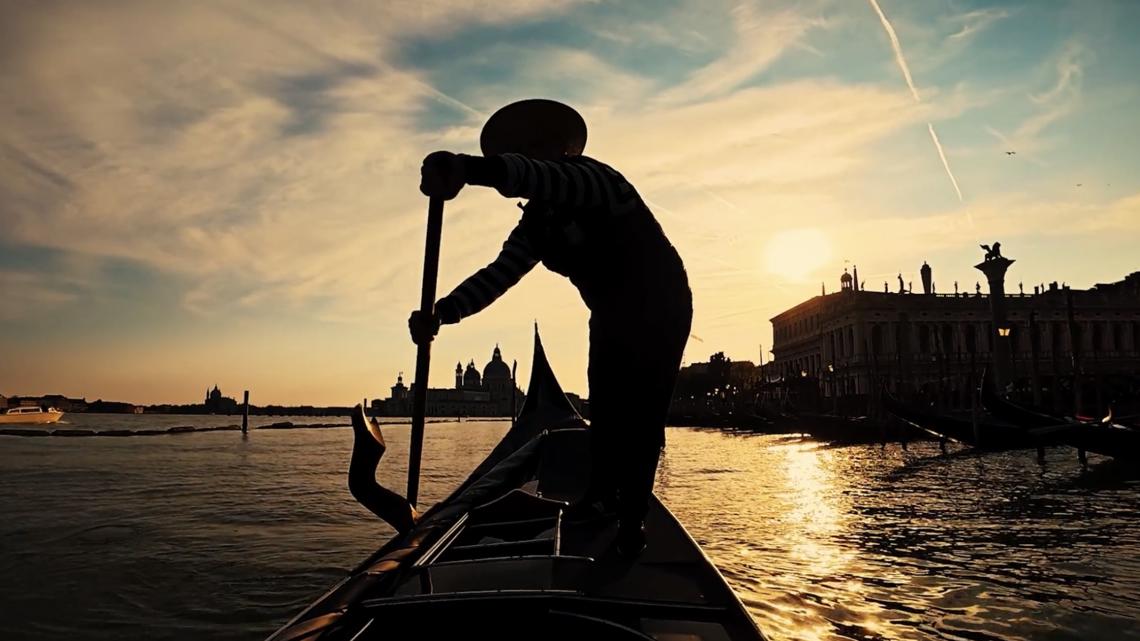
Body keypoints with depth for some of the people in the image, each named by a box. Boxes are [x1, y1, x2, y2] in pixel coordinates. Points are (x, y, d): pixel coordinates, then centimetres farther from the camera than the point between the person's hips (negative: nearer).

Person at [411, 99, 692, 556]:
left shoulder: (592, 177, -24)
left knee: (642, 412, -10)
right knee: (604, 406, 8)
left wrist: (468, 168, -65)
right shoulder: (535, 225, 0)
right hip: (612, 315, 7)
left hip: (660, 308, -7)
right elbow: (497, 274, -9)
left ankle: (632, 517, -2)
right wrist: (441, 313, -24)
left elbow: (545, 177, -48)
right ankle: (601, 494, 27)